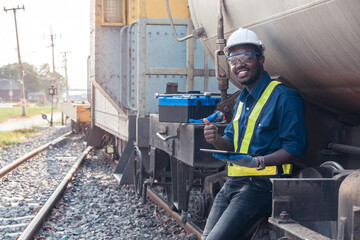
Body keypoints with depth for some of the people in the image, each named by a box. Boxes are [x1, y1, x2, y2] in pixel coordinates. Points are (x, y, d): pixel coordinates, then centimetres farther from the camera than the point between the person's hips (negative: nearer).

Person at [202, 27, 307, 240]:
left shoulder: (284, 97, -9)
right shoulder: (242, 101, 20)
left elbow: (295, 148, -15)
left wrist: (258, 162, -26)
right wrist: (217, 140, 0)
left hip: (262, 184, -9)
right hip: (233, 183, 9)